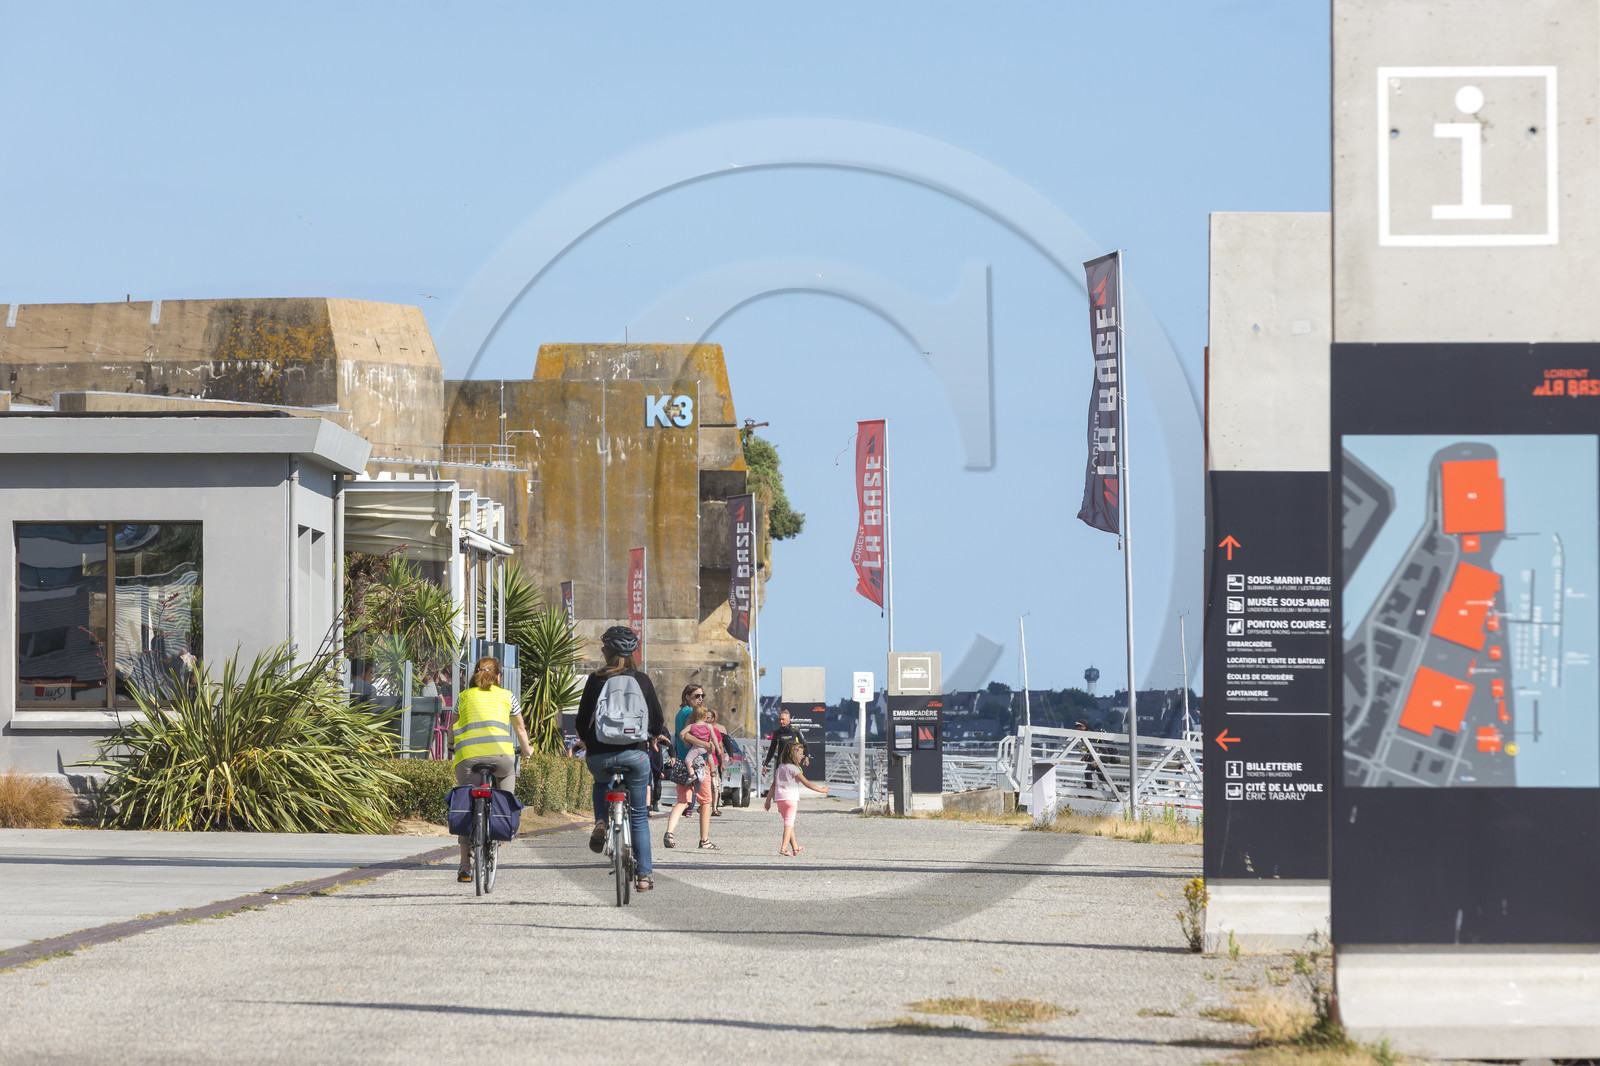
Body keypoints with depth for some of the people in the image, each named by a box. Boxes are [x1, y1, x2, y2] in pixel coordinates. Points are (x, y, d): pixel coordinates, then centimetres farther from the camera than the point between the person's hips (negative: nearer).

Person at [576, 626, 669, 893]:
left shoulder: (596, 680, -1)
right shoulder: (641, 679, 2)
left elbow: (582, 720, 2)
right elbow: (657, 717, 7)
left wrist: (588, 745, 22)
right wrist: (653, 736, 30)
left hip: (600, 756, 0)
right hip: (635, 754, 0)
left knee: (601, 783, 36)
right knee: (639, 815, 12)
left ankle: (600, 823, 8)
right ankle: (644, 875, 9)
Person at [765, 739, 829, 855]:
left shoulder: (780, 767, 13)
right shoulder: (793, 768, -9)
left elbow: (774, 785, 15)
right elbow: (806, 783, -9)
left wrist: (768, 800, 17)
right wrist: (820, 789, 1)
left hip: (779, 798, 7)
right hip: (791, 798, -7)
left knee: (789, 823, 17)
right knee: (789, 823, -8)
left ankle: (795, 847, 27)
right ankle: (784, 848, -19)